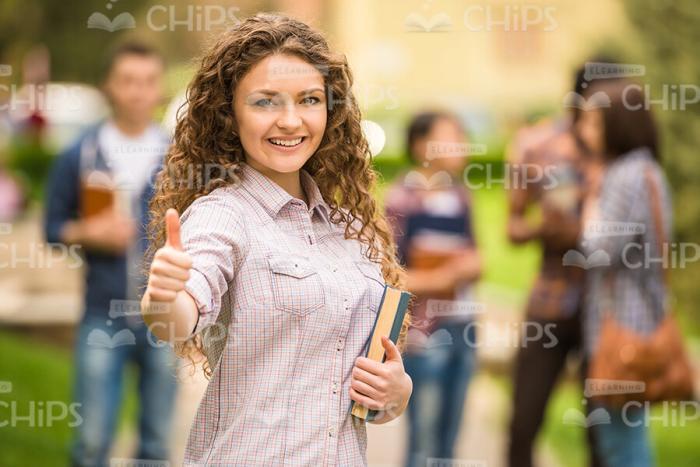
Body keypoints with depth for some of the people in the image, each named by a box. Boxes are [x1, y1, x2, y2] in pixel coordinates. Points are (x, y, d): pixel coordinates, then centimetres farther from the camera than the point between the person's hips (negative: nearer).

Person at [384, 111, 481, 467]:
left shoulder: (461, 196, 9)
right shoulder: (403, 198, -10)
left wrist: (473, 265, 2)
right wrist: (435, 280, -18)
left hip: (461, 327, 6)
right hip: (423, 331, -6)